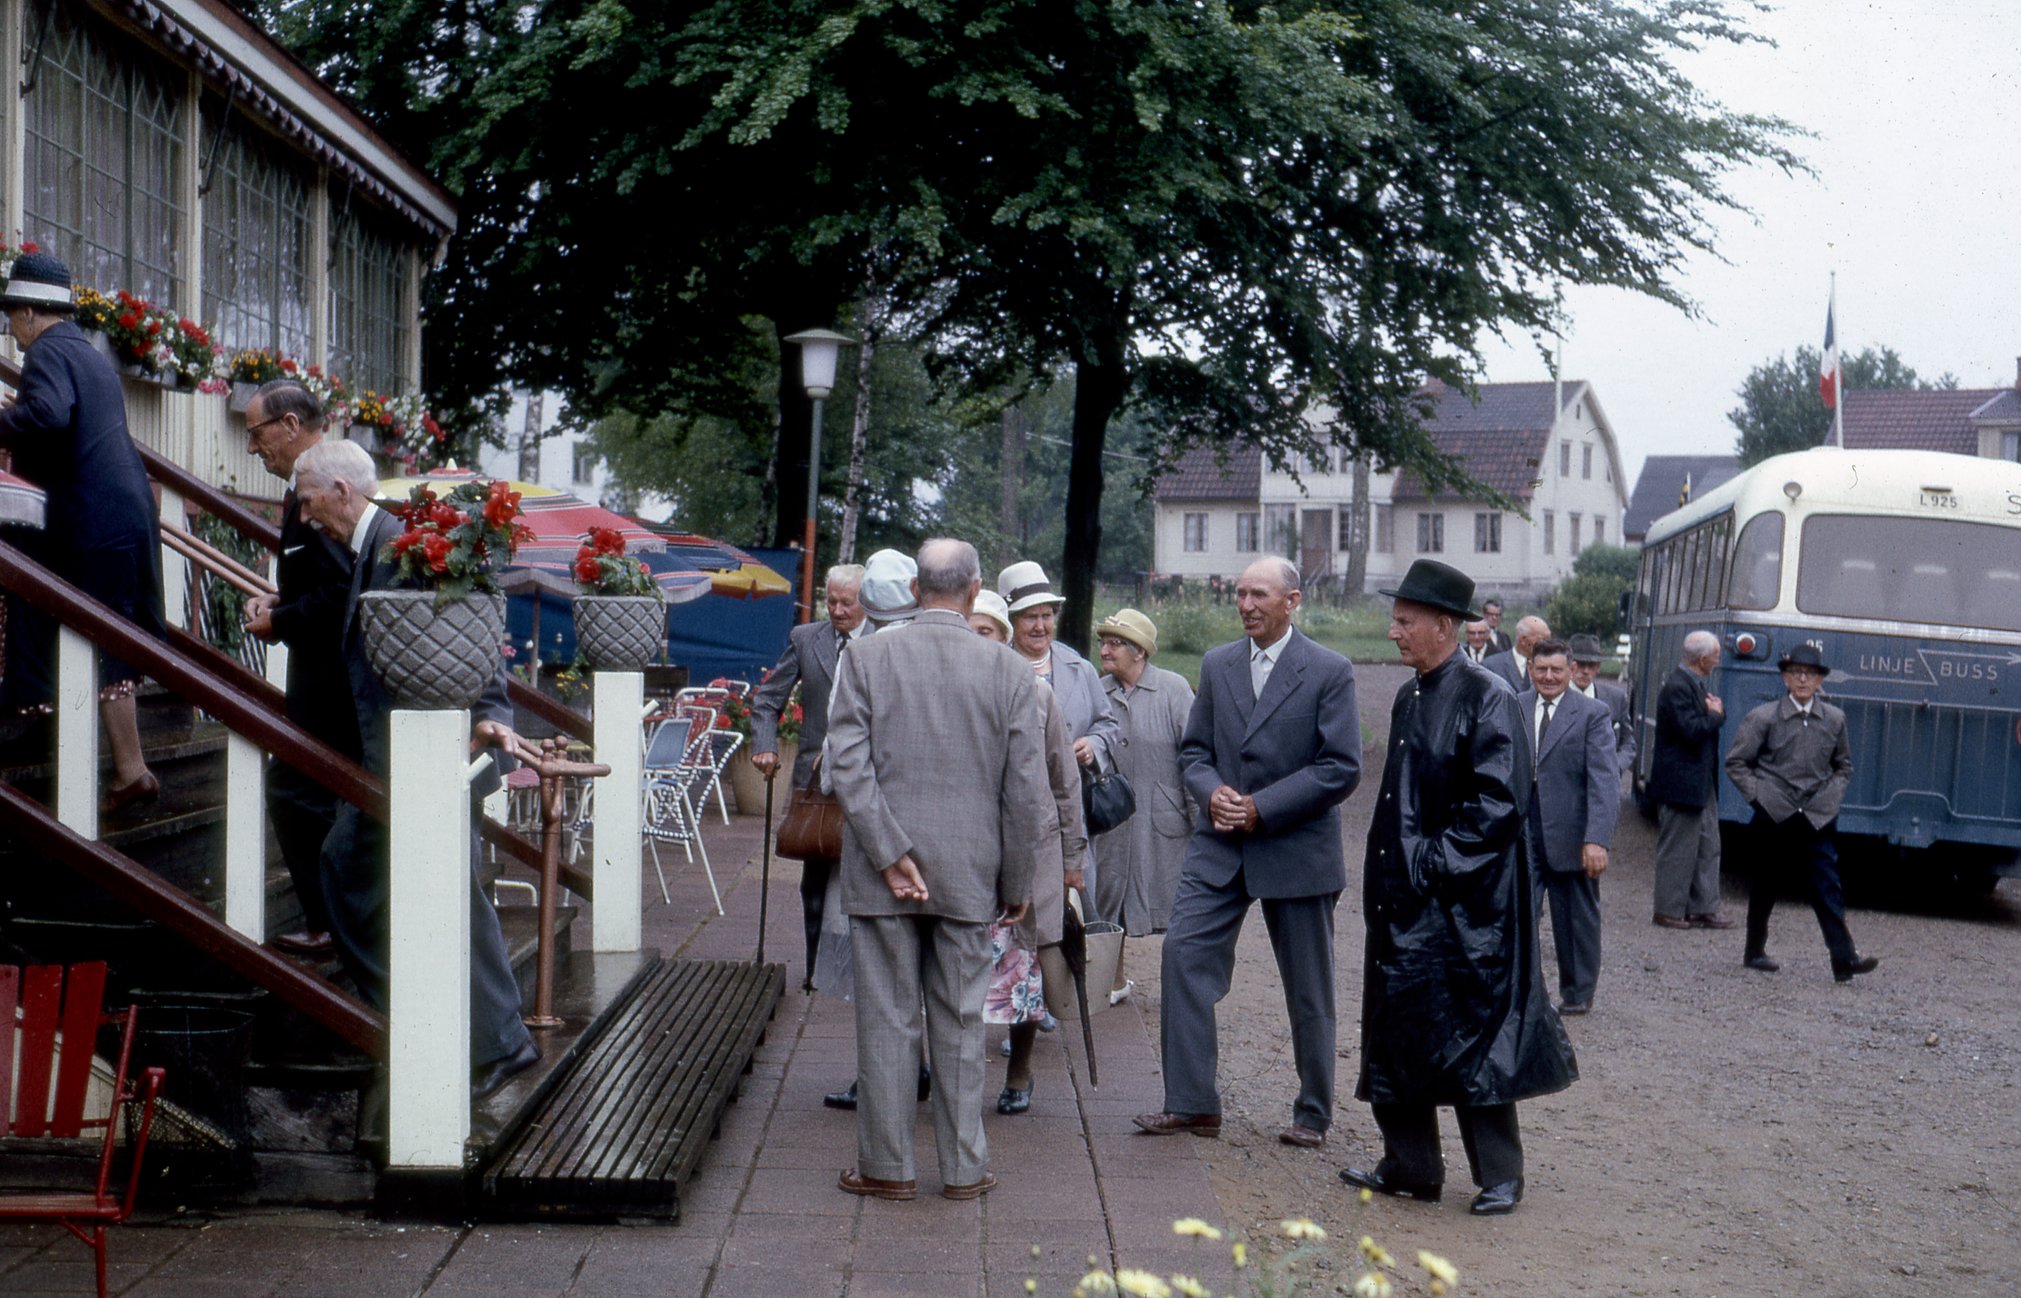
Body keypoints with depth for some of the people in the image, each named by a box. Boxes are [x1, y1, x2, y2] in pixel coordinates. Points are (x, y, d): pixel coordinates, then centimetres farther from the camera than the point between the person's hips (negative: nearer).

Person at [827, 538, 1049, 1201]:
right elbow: (1026, 790, -2)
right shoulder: (1008, 671, -2)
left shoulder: (866, 657, -3)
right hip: (969, 874, 1)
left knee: (885, 1020, 6)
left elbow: (847, 762, -11)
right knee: (960, 1022, 10)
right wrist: (1017, 882, 8)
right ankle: (964, 1168, 16)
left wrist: (890, 854, -10)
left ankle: (887, 1166, 12)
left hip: (881, 873, -1)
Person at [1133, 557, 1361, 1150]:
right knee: (1184, 955, -8)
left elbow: (1342, 768, -11)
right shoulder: (1217, 665, 9)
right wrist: (1211, 792, -9)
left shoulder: (1329, 672, -6)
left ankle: (1313, 1114, 20)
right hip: (1220, 844, 4)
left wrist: (1263, 807, -16)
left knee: (1308, 989, 6)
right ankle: (1191, 1103, -1)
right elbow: (1194, 748, 13)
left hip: (1297, 850, -4)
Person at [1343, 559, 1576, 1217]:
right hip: (1403, 903, 8)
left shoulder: (1486, 699, -12)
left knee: (1470, 1038, -3)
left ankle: (1499, 1175, 7)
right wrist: (1389, 869, 14)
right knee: (1396, 1034, 10)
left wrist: (1433, 863, -17)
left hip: (1464, 907, -8)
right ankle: (1409, 1167, 20)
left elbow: (1497, 805, -17)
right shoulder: (1408, 699, 13)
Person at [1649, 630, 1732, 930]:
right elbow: (1691, 730, -27)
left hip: (1702, 783, 10)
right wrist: (1715, 715, -10)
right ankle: (1669, 911, 8)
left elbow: (1704, 722, 17)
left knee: (1708, 848, 12)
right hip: (1681, 784, -10)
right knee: (1678, 849, -1)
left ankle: (1703, 909, 17)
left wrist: (1716, 710, -4)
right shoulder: (1678, 687, -19)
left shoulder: (1694, 683, 13)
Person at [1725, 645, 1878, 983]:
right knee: (1765, 886, 9)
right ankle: (1755, 952, 22)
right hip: (1774, 816, -1)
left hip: (1817, 818, 2)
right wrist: (1759, 795, -7)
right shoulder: (1763, 718, -2)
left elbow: (1844, 766, 21)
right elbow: (1736, 763, 2)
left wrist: (1832, 796, 6)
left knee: (1828, 887, -8)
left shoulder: (1834, 720, 7)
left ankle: (1844, 958, -15)